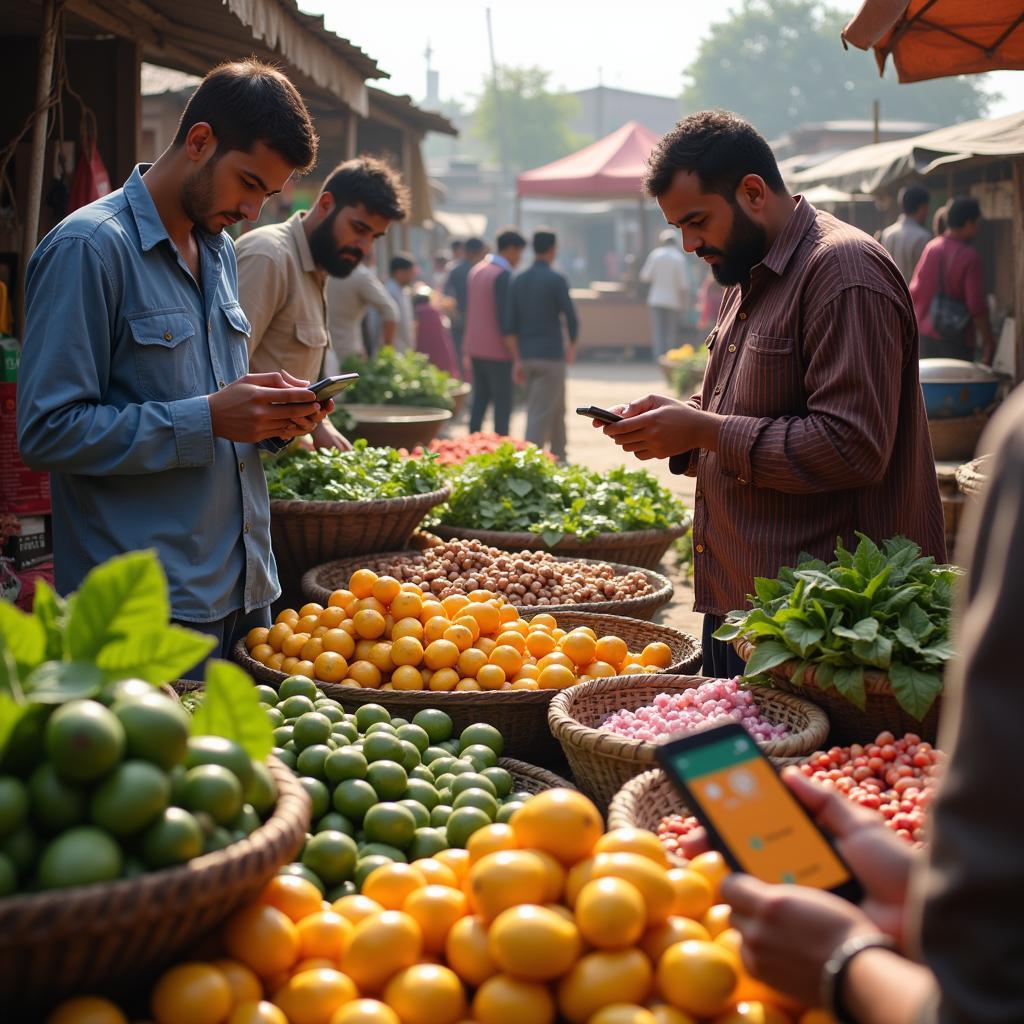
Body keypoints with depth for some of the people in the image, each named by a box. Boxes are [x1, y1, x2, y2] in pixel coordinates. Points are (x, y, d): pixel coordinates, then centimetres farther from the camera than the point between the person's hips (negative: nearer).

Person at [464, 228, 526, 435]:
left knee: (480, 397, 13)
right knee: (503, 402, -4)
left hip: (475, 347, 8)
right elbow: (504, 316, -20)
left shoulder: (476, 270, 12)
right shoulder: (503, 274, -15)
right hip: (496, 350, -8)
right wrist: (514, 351, -18)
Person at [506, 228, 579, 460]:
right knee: (541, 414, -6)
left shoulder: (519, 281, 7)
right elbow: (571, 318, -11)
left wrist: (517, 360, 11)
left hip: (527, 356, 6)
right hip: (551, 356, -6)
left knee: (557, 410, 19)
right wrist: (572, 346, 9)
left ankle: (559, 457, 27)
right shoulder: (556, 280, -10)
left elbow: (512, 325, 6)